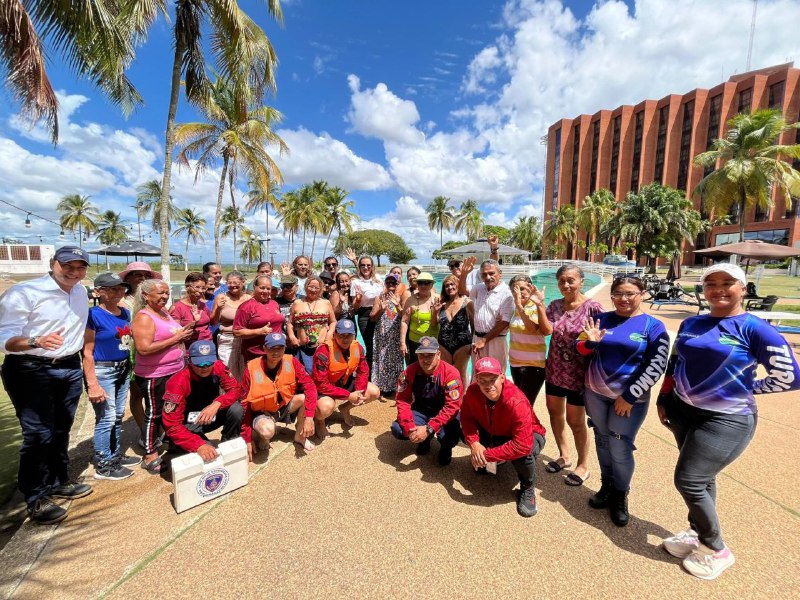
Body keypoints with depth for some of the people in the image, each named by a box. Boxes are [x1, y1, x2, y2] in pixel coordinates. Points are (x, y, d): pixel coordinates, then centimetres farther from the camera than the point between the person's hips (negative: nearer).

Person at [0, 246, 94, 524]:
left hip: (71, 369, 6)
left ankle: (59, 482, 31)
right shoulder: (23, 292, -15)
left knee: (61, 430, 16)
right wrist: (37, 341, -39)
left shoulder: (81, 292, 6)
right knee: (38, 434, -4)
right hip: (31, 371, -6)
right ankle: (36, 499, 11)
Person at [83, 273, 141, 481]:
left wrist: (128, 368, 13)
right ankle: (103, 466, 16)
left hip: (124, 369, 7)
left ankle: (116, 455, 31)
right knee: (106, 419, 1)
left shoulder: (125, 312, 5)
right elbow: (87, 352, -16)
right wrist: (92, 384, -19)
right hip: (102, 371, -7)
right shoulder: (93, 314, -15)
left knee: (118, 416, 16)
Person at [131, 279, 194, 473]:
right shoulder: (143, 317, -16)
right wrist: (175, 339, -22)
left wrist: (183, 334, 4)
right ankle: (150, 456, 19)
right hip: (154, 376, -8)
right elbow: (144, 349, -26)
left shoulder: (165, 313, 9)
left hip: (174, 371, 8)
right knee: (154, 414, 4)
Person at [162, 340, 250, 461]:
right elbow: (172, 425, -29)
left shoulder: (218, 367, -16)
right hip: (190, 425, -4)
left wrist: (217, 403, -38)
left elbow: (236, 389, -17)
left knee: (236, 409, -27)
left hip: (211, 416, 4)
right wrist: (199, 445, -43)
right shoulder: (178, 382, -28)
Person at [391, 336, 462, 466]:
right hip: (420, 412, 3)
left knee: (450, 437, -33)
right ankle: (424, 440, 12)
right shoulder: (409, 372, -14)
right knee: (397, 429, -21)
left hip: (444, 415, -3)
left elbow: (452, 406, -26)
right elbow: (403, 401, -14)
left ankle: (446, 448, 9)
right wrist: (409, 428, -29)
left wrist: (428, 429, -33)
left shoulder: (450, 373, -24)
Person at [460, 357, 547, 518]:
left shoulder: (517, 402, -39)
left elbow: (522, 445, -42)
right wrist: (474, 443, -30)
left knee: (524, 452, -37)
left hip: (528, 435, -4)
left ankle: (527, 489, -3)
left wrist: (488, 455, -36)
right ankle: (484, 463, 17)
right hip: (493, 433, 5)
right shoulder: (473, 391, -24)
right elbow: (467, 417, -11)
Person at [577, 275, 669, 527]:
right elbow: (582, 350, 6)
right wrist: (590, 342, -17)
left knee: (620, 448, 3)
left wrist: (630, 396, -12)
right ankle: (606, 487, 37)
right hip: (595, 393, 3)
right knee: (602, 440, 16)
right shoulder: (602, 319, 1)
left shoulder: (653, 326, -7)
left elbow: (657, 366, -10)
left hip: (630, 398, -3)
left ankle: (620, 497, 28)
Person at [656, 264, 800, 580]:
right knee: (701, 479, 19)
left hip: (726, 420, -5)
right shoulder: (690, 324, 3)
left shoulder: (755, 328, -13)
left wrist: (745, 388, -3)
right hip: (682, 411, 5)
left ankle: (716, 549, 22)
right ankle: (697, 533, 38)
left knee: (688, 481, -3)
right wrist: (663, 401, 11)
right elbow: (674, 365, 11)